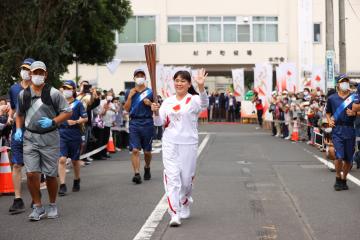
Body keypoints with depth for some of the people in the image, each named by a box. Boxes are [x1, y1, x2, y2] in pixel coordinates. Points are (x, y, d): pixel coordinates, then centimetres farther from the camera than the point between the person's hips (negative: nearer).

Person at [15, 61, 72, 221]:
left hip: (50, 138, -2)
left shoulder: (53, 93, -3)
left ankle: (52, 206, 24)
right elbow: (20, 114, 21)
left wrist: (53, 122, -16)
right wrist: (18, 130, 4)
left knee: (50, 174, 5)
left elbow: (67, 112, -2)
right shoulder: (23, 94, 7)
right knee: (31, 173, -7)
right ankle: (38, 207, 7)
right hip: (30, 137, 2)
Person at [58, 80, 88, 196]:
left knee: (75, 160, 13)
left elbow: (85, 118, -2)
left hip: (74, 135, -1)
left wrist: (75, 122, -16)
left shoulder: (78, 104, 0)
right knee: (62, 159, -11)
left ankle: (76, 182, 33)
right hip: (62, 134, 1)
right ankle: (62, 186, -10)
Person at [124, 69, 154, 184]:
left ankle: (147, 168, 34)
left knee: (147, 151, 9)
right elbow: (127, 109, 5)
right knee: (135, 150, -11)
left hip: (147, 123, 0)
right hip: (134, 123, 0)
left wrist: (150, 104, -10)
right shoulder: (129, 92, 10)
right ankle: (137, 173, -13)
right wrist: (130, 96, -5)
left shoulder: (150, 92, 6)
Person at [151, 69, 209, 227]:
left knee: (186, 178, 10)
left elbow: (204, 105, -29)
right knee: (172, 177, -8)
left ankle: (185, 203, 39)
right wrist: (156, 112, -15)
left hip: (188, 144, -2)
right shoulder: (167, 102, 8)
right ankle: (174, 214, -12)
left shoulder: (194, 100, -6)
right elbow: (160, 123, 7)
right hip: (170, 143, 2)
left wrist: (201, 87, -46)